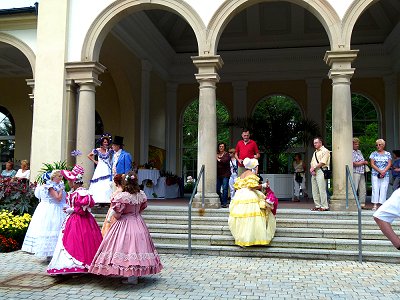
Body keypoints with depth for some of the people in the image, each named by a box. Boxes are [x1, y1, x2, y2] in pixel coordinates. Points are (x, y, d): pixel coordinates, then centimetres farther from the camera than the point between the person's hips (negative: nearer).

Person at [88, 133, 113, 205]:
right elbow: (89, 156, 12)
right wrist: (95, 161, 6)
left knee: (107, 185, -7)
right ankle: (99, 201, -1)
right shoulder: (97, 150, 2)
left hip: (107, 170, 1)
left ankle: (106, 200, -4)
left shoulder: (110, 150, 4)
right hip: (100, 169, -1)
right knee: (99, 185, -5)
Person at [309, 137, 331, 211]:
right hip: (314, 172, 9)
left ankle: (324, 206, -7)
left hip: (320, 171, -8)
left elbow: (322, 162, -13)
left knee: (322, 190, -10)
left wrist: (314, 168, -9)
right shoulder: (315, 152, 24)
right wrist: (311, 169, 0)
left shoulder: (325, 151, -2)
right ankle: (317, 205, 11)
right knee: (315, 190, 6)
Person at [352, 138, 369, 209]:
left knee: (363, 190, 8)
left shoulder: (359, 151, 19)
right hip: (355, 173, -9)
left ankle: (362, 204, 14)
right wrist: (363, 162, -3)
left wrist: (364, 162, 2)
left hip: (362, 173, 9)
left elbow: (363, 161, 26)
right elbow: (354, 164, -17)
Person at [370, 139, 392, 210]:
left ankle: (382, 204, 1)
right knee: (375, 189, -4)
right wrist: (380, 171, -13)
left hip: (385, 175, 1)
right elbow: (372, 164, -2)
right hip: (375, 174, -1)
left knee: (383, 189, -2)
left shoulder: (388, 154, 9)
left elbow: (389, 164, 2)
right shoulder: (373, 154, 6)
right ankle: (375, 205, -3)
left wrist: (384, 171, -13)